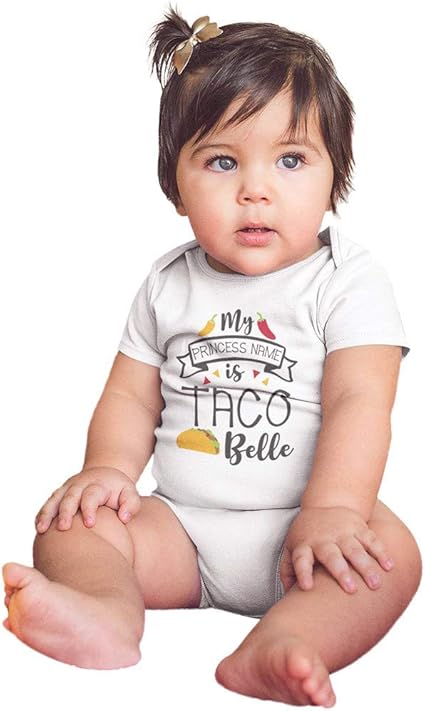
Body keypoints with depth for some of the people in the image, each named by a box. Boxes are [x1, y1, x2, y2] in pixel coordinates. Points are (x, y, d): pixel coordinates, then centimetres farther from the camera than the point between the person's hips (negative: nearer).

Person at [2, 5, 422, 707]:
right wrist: (106, 468, -9)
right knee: (71, 527, -16)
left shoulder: (347, 278, -3)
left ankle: (276, 648, -50)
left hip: (296, 528, -3)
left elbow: (358, 402, -13)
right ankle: (108, 612, -44)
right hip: (181, 529, 4)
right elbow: (130, 394, 10)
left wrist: (331, 510, -26)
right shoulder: (169, 283, 9)